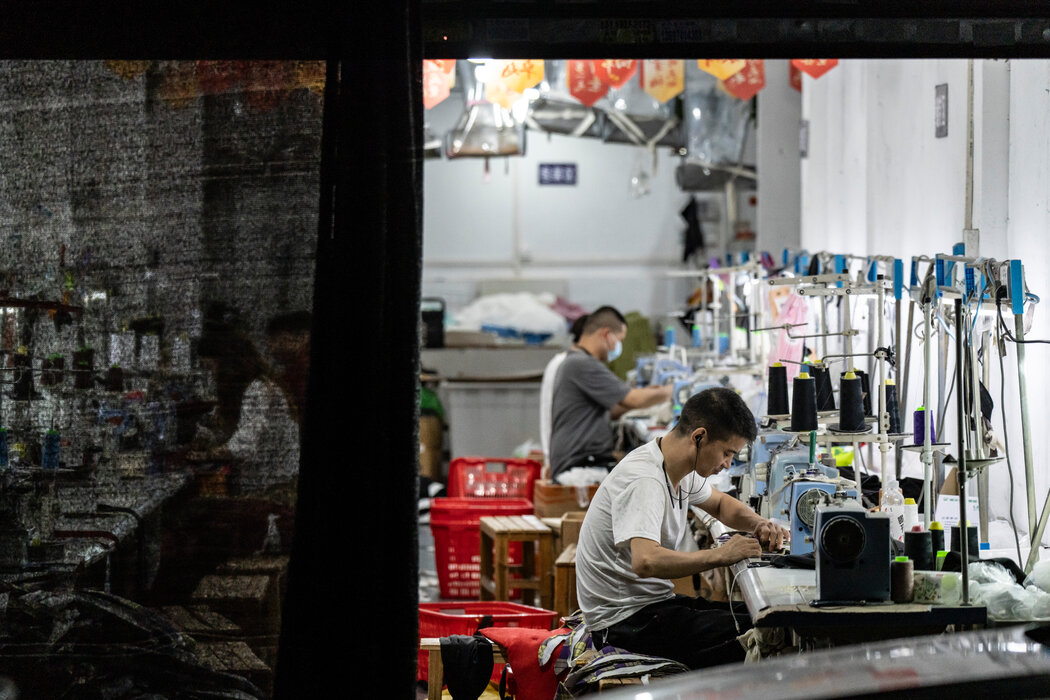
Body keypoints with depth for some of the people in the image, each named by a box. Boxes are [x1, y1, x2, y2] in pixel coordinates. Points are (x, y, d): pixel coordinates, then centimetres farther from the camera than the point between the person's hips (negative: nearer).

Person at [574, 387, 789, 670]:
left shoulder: (680, 469, 8)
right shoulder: (644, 481, -23)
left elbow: (720, 503, 29)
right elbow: (645, 562, -37)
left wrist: (758, 524, 7)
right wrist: (720, 555, -28)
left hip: (655, 601, 10)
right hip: (626, 620, -10)